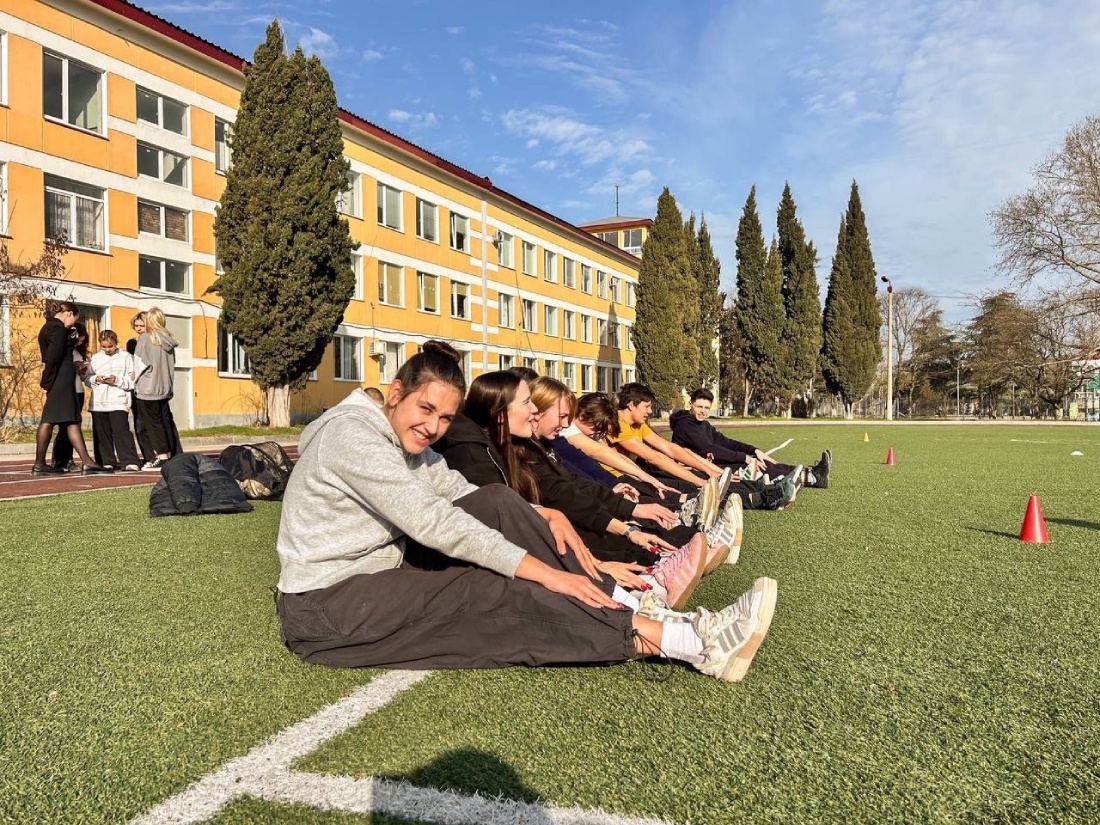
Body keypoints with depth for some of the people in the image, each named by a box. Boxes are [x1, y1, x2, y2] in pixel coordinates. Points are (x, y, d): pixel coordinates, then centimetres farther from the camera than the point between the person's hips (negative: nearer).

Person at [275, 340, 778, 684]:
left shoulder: (410, 445, 7)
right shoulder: (352, 433, -20)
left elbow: (469, 501, 0)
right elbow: (430, 521, -28)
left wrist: (542, 519, -18)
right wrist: (538, 568, -30)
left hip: (383, 574, 8)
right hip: (326, 608, -8)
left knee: (496, 503, -10)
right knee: (497, 592, -24)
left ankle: (618, 604, -15)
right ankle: (690, 640, -24)